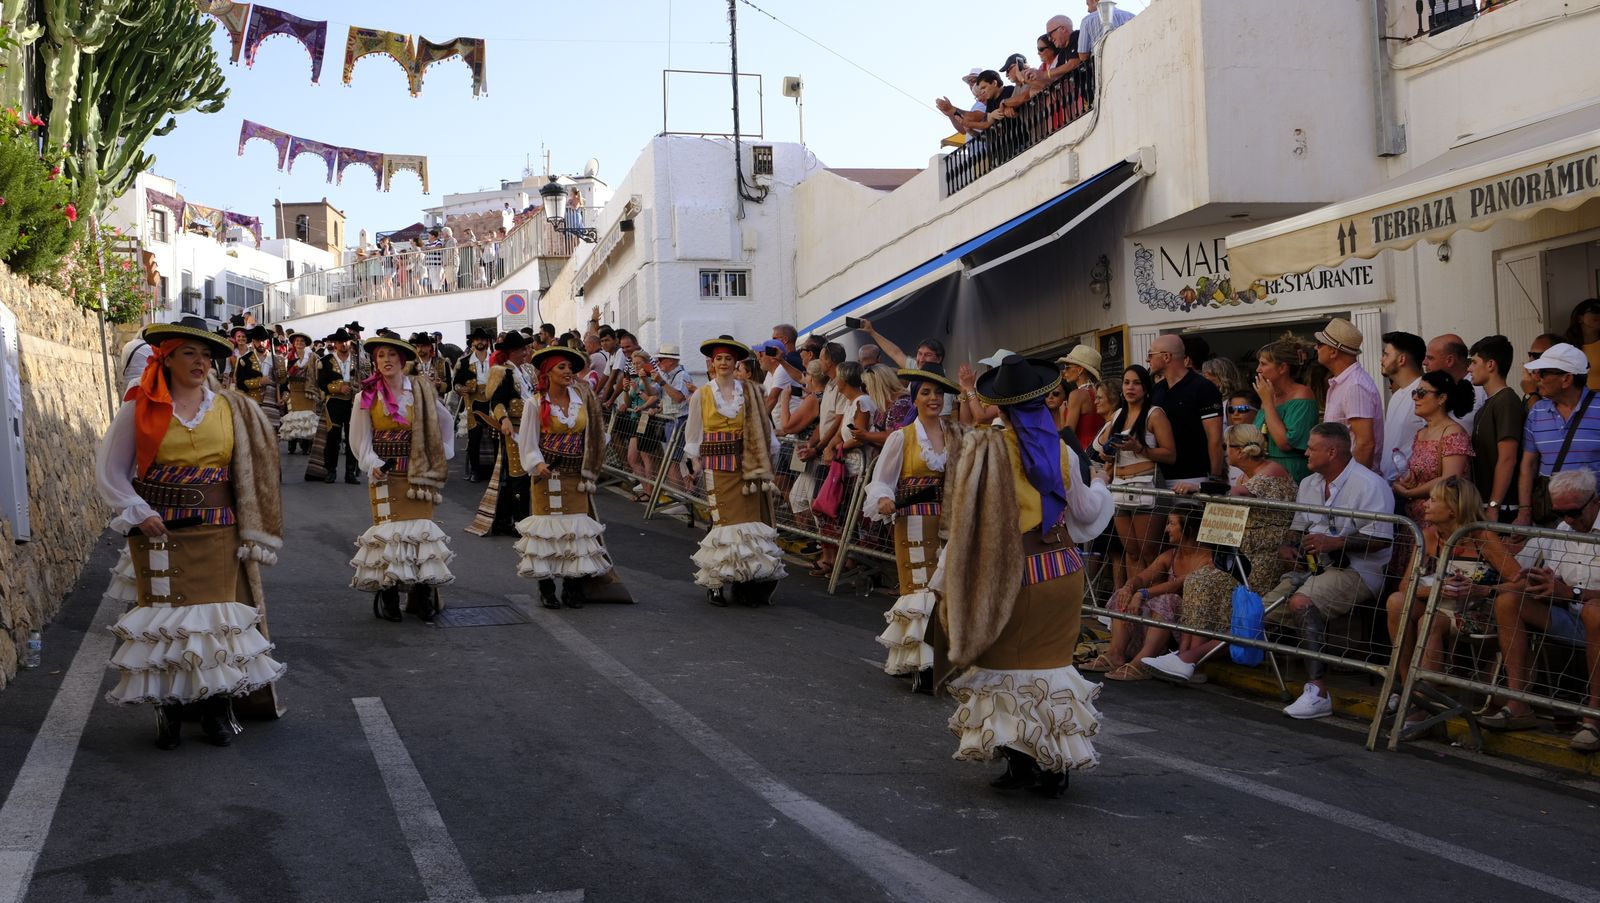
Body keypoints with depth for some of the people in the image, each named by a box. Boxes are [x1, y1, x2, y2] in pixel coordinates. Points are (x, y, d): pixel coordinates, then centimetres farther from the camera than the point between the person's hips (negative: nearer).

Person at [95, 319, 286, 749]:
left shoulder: (232, 408, 6)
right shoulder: (140, 409, 1)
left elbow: (252, 468, 8)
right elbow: (110, 469, 4)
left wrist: (250, 534, 2)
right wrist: (138, 513, -8)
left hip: (216, 534, 1)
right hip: (157, 533, -1)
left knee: (217, 614, 3)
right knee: (164, 614, 3)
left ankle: (218, 709, 15)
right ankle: (169, 709, 15)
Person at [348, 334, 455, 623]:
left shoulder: (422, 391, 2)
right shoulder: (367, 397, -2)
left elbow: (444, 423, 14)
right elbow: (360, 440, -2)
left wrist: (443, 457, 10)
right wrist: (373, 465, -16)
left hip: (418, 475, 1)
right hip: (384, 476, -1)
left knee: (420, 529, -1)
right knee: (387, 530, -3)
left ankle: (422, 596, 6)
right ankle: (387, 596, 4)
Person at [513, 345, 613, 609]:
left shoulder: (582, 397, 2)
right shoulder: (537, 404, -5)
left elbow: (593, 435, 9)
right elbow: (527, 442, -4)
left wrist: (588, 472, 6)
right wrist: (538, 464, -20)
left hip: (576, 476, 3)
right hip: (548, 474, -3)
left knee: (576, 528, 2)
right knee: (547, 527, 0)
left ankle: (572, 587, 11)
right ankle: (546, 589, 9)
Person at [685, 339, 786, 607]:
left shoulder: (749, 391, 7)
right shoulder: (701, 395, 4)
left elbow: (764, 426, 8)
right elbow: (693, 434, 8)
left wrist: (768, 457, 4)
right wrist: (696, 463, 3)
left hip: (747, 464, 2)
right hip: (718, 466, -2)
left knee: (752, 517, -2)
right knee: (725, 520, -7)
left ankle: (749, 584, 5)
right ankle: (716, 584, 0)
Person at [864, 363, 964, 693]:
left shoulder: (957, 433, 9)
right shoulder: (901, 437, 0)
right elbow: (881, 480, 0)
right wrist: (884, 501, -20)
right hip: (915, 522, -3)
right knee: (921, 588, -5)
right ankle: (923, 664, -2)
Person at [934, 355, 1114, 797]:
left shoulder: (985, 448, -12)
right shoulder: (1060, 450, 1)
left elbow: (966, 521, -12)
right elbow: (1085, 513, 13)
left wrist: (944, 581, -4)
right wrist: (1101, 490, 36)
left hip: (1010, 577, -3)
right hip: (1062, 573, 4)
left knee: (1007, 665, 12)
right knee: (1050, 663, 14)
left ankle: (1022, 762, 13)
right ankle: (1055, 763, 17)